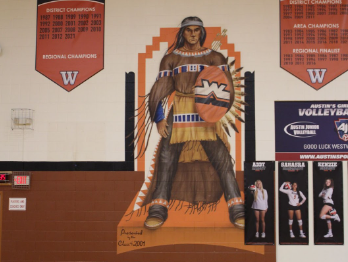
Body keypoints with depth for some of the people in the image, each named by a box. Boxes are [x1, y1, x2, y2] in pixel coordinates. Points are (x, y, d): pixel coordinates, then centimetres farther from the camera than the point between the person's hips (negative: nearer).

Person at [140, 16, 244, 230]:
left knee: (222, 160, -10)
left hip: (207, 115, 0)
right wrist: (159, 118, -6)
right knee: (167, 161, -5)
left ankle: (237, 211, -7)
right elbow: (160, 89, 7)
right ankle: (158, 210, 2)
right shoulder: (171, 58, 10)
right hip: (178, 115, 1)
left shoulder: (213, 57, 9)